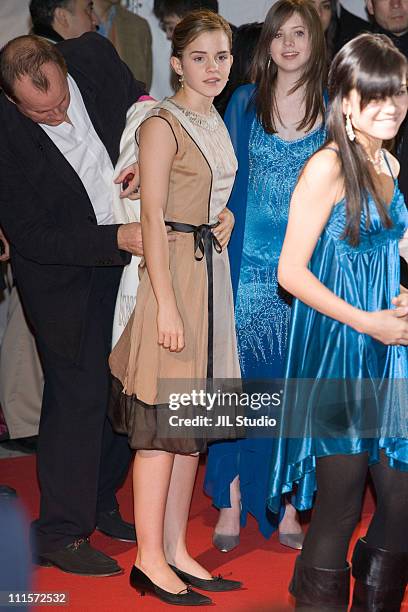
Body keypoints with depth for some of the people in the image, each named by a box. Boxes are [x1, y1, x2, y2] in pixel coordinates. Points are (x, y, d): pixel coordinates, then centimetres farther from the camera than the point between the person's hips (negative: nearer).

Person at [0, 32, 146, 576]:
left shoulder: (95, 56, -14)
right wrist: (117, 239, -30)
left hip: (127, 251, 6)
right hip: (60, 272, -5)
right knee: (78, 391, -6)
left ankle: (100, 504, 30)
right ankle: (61, 532, 8)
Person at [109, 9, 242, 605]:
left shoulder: (214, 121, 14)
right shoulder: (162, 124, -11)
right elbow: (153, 216, -15)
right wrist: (166, 304, -19)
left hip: (211, 269, 8)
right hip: (172, 269, -8)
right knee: (161, 421, -4)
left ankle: (176, 550, 19)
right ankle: (150, 559, 5)